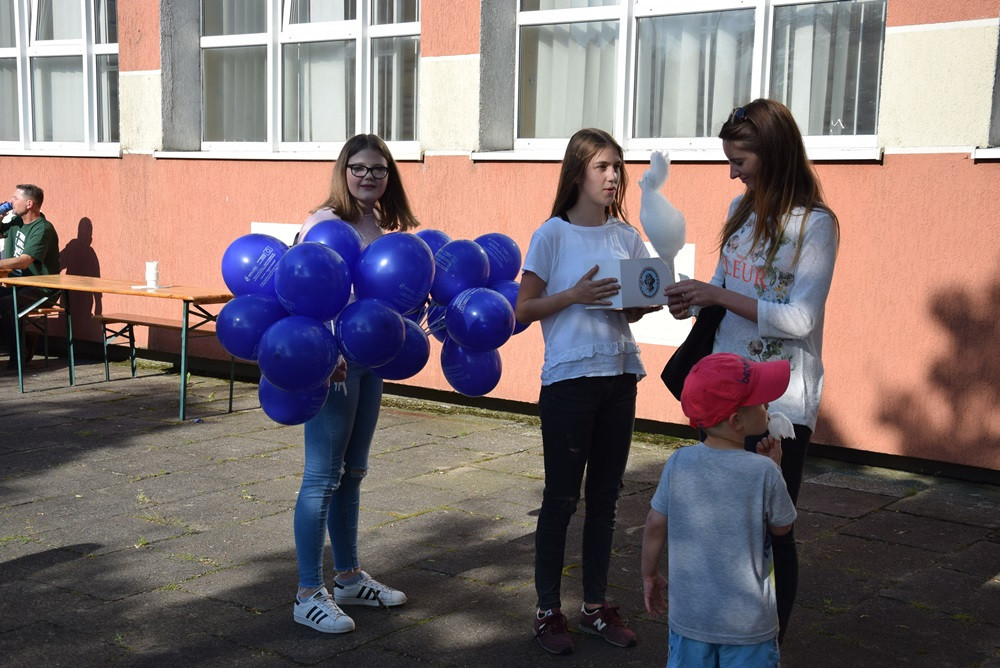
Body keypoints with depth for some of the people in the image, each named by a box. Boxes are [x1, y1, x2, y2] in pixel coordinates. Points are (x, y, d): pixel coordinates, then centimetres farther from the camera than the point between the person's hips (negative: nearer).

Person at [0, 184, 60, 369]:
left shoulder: (43, 229, -16)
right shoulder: (16, 222, 11)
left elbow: (24, 261, -27)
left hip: (40, 290, -9)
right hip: (18, 285, 9)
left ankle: (19, 354, -14)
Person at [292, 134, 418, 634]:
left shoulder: (382, 227, 12)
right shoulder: (325, 222, -11)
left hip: (370, 357, 8)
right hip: (332, 358, -8)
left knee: (353, 472, 16)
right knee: (323, 477, -3)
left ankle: (349, 577, 29)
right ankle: (309, 595, 7)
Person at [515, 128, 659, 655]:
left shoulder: (627, 236, 8)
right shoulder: (552, 235, -6)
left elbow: (632, 310, 14)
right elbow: (524, 309, -5)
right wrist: (575, 295, -19)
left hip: (619, 375, 5)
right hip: (569, 378, -5)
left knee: (605, 494, 12)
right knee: (562, 497, 3)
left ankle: (595, 605, 24)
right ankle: (548, 610, 15)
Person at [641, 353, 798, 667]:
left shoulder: (679, 462, -8)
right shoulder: (764, 472, -16)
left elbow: (655, 525, -1)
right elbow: (782, 527, 0)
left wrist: (650, 575, 15)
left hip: (689, 614, 3)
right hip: (748, 621, -3)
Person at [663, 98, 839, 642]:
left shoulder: (814, 224, -13)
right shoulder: (741, 210, 8)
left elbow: (800, 319, -20)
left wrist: (718, 295, -19)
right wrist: (693, 300, -4)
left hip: (781, 401, -6)